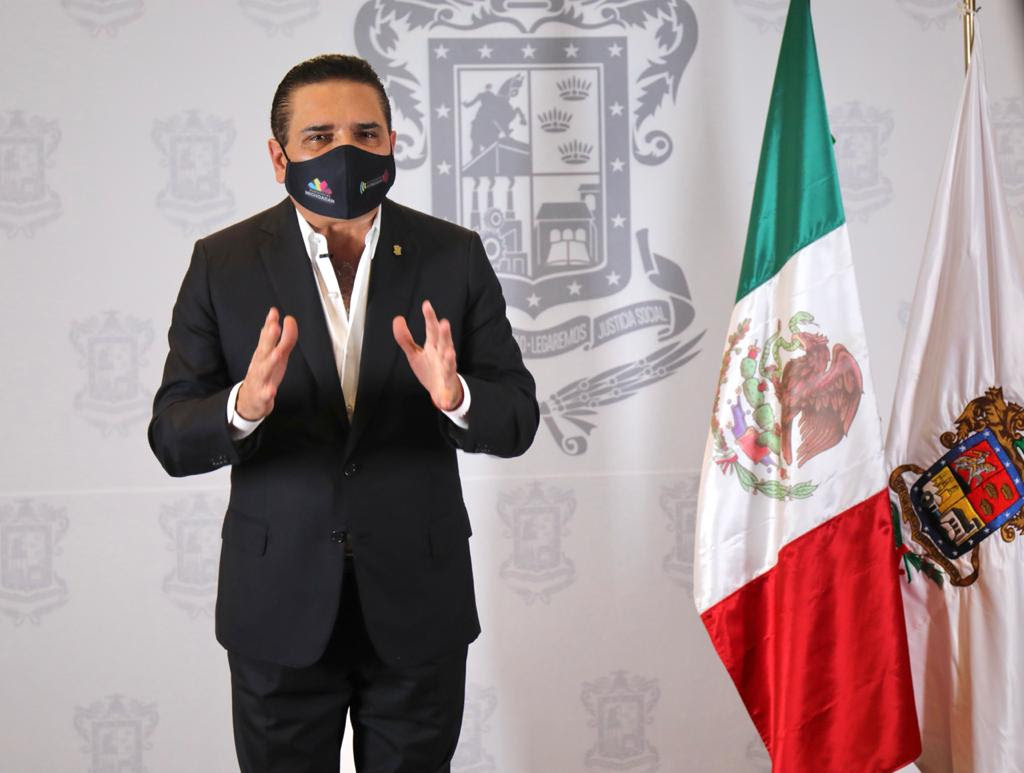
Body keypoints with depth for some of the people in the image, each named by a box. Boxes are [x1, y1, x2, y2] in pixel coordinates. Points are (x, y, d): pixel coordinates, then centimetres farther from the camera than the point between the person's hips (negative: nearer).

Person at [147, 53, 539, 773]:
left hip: (418, 603, 1)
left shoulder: (455, 256, -2)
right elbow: (172, 438, -7)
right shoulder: (223, 263, -3)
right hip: (279, 605, 0)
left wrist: (454, 396, -26)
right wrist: (244, 407, -29)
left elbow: (517, 421, -4)